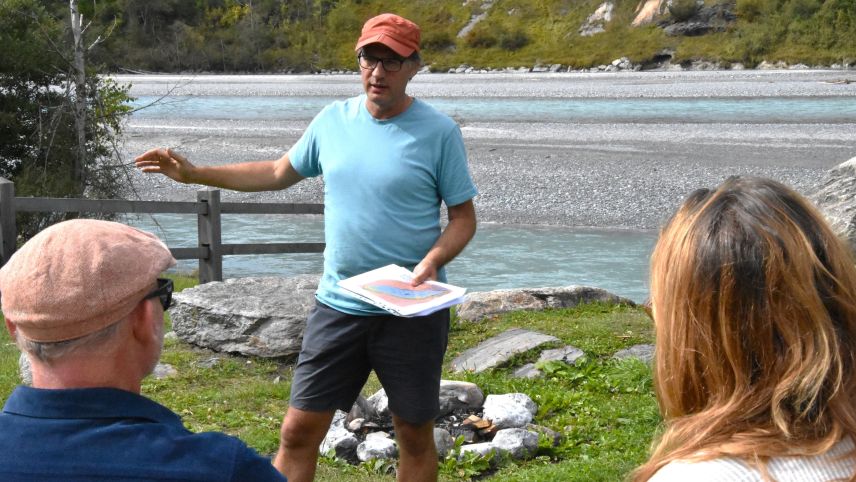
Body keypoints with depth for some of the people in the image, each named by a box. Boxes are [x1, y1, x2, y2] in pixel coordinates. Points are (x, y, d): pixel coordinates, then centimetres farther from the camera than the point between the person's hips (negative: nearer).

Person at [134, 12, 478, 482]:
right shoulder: (333, 120, 4)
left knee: (415, 436, 10)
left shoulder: (439, 131, -8)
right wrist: (194, 173, 13)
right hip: (338, 304, 3)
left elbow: (463, 216, -4)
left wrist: (431, 263, -22)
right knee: (298, 430, 4)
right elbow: (279, 173, 17)